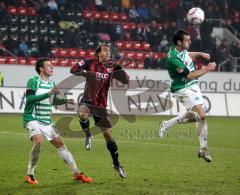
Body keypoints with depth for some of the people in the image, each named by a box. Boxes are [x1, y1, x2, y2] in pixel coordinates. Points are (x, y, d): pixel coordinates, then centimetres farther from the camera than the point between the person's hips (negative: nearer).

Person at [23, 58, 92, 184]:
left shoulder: (51, 83, 12)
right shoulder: (33, 81, -10)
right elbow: (29, 98, -24)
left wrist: (67, 101, 9)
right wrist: (48, 94, -29)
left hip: (47, 121, 7)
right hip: (33, 119, -7)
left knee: (60, 144, 6)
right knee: (38, 141, -28)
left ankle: (76, 173, 13)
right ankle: (29, 175, -16)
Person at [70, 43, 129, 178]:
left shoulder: (112, 66, 1)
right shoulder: (90, 63, -7)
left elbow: (126, 80, -1)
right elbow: (73, 70, -10)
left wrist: (122, 73, -21)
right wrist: (86, 73, -26)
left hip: (101, 105, 3)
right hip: (88, 100, -3)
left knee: (108, 134, 6)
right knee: (83, 113, -39)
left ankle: (116, 164, 20)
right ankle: (88, 136, -8)